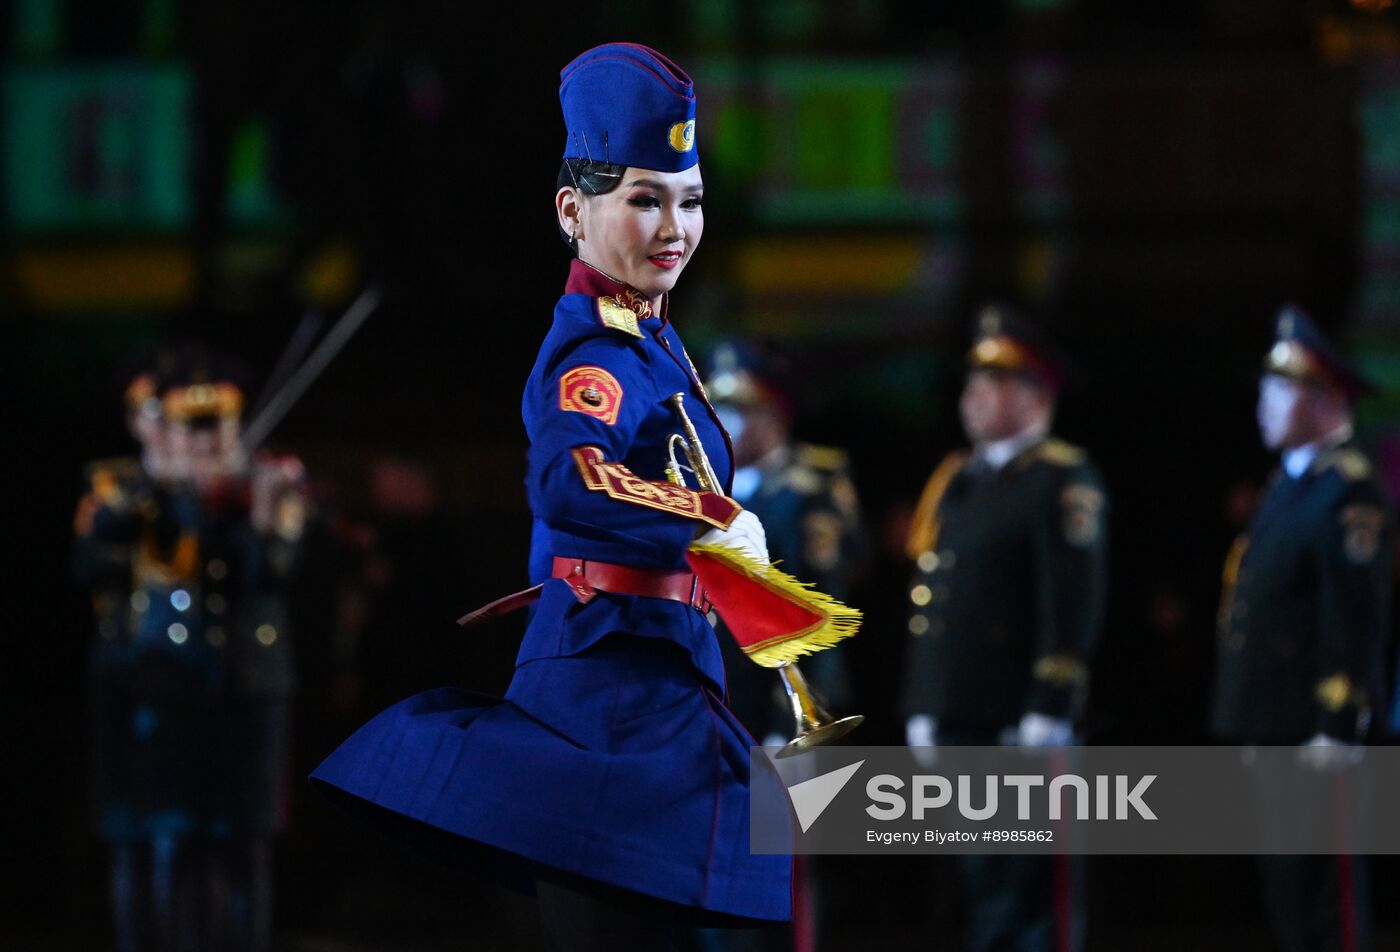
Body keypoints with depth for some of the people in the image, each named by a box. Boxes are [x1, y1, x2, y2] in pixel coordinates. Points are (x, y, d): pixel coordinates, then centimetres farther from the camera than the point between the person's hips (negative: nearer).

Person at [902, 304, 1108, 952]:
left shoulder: (1063, 482, -7)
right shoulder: (955, 482, 18)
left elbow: (1073, 606, -14)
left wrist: (1048, 712, -19)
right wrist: (921, 708, 17)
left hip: (1022, 725, -8)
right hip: (960, 722, 8)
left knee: (1032, 888, -6)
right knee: (982, 887, 10)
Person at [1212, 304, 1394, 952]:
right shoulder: (1292, 483, 17)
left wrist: (1339, 728, -22)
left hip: (1314, 730, -10)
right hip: (1271, 728, 10)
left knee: (1321, 884, -7)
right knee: (1284, 880, 13)